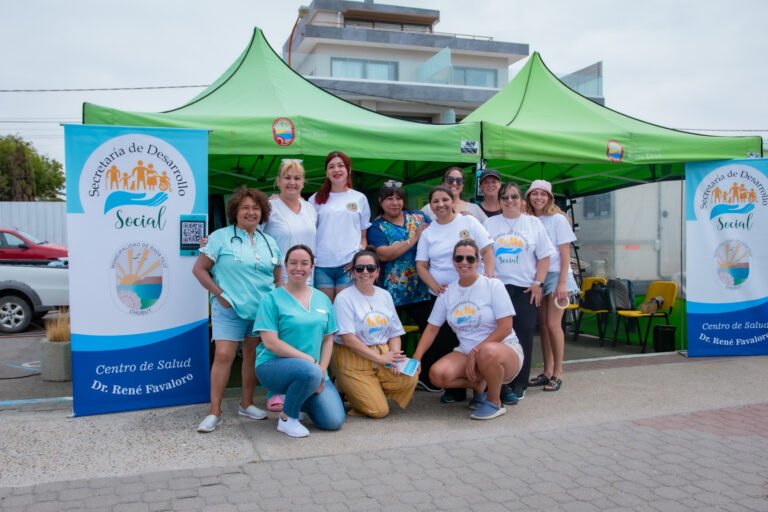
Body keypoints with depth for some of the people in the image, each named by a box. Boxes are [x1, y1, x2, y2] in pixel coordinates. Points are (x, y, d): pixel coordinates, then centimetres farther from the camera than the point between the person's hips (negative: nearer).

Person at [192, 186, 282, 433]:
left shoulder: (269, 242, 13)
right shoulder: (220, 237, -1)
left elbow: (278, 278, 18)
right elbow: (199, 269, -3)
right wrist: (220, 294, -10)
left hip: (262, 309, 5)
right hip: (229, 309, -4)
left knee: (253, 355, 10)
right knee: (223, 356, -10)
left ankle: (246, 404, 24)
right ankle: (214, 412, -2)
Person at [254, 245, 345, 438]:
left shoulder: (323, 299, 10)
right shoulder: (273, 299, -6)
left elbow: (328, 339, 10)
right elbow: (270, 342, -13)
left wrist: (322, 370, -6)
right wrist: (310, 361, -18)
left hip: (314, 370, 5)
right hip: (275, 366, -5)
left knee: (334, 421, -10)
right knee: (310, 372, -38)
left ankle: (294, 400, 20)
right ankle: (286, 418, -9)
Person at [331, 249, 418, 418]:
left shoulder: (385, 296, 11)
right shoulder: (344, 298, -6)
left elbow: (395, 333, 12)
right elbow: (347, 338, -14)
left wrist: (394, 355, -9)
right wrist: (379, 358, -17)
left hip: (384, 355, 5)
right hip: (353, 361, -5)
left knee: (410, 378, -24)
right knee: (379, 410, -16)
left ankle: (370, 389, 3)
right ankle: (345, 389, 12)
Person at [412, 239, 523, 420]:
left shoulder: (493, 286, -7)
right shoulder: (447, 293, 5)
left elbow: (505, 327, -13)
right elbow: (432, 328, 8)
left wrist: (475, 352, -18)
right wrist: (416, 358, -4)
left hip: (504, 349, -4)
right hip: (467, 353, 5)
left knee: (488, 352, -40)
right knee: (437, 374, -22)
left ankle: (494, 402, -10)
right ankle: (478, 385, 8)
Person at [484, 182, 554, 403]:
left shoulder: (533, 223, 9)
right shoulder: (490, 224, 10)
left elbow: (544, 256, 7)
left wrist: (537, 283, -3)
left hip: (526, 289, 0)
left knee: (524, 335, 0)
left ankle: (519, 384, 11)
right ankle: (502, 385, 2)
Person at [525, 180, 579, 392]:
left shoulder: (558, 219, -3)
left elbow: (565, 253, -5)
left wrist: (562, 282, -12)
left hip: (555, 274, -4)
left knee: (553, 324, -8)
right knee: (543, 325, 5)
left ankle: (558, 373, 3)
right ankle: (547, 371, 13)